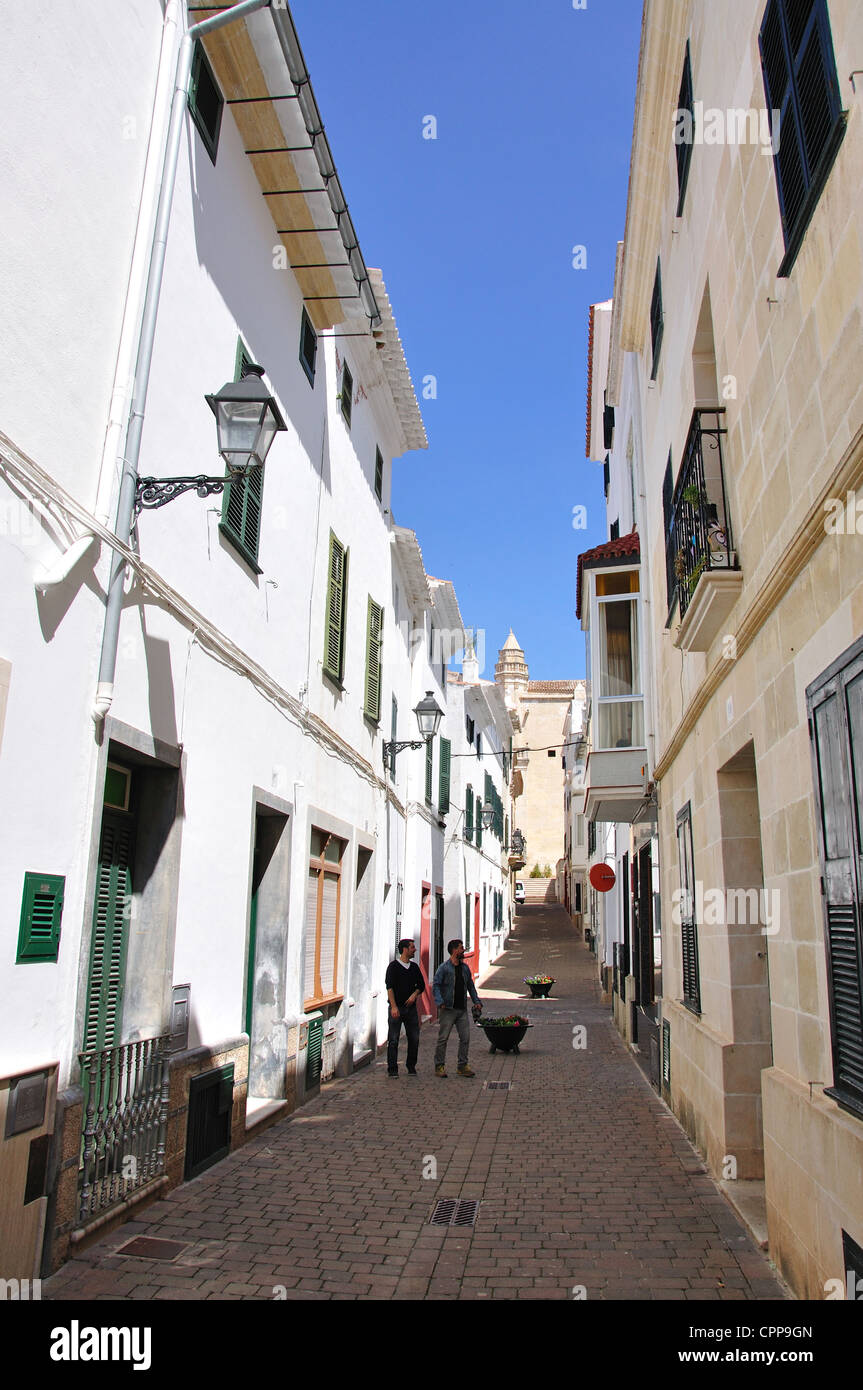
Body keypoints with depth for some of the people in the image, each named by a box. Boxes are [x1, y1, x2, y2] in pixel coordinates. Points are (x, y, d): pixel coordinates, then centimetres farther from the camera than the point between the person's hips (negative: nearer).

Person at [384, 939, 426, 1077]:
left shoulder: (414, 967, 13)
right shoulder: (393, 966, -4)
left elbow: (421, 985, 18)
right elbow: (389, 987, -10)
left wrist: (415, 994, -3)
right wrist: (394, 1006, -19)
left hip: (411, 1007, 5)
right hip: (397, 1008, -5)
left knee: (414, 1038, 4)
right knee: (393, 1039, -4)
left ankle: (411, 1067, 17)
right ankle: (392, 1069, 4)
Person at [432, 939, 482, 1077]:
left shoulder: (465, 967, 12)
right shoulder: (444, 968, -6)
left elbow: (470, 985, 21)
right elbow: (436, 985, -9)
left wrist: (476, 1001, 12)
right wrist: (440, 1002, -21)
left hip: (462, 1009, 6)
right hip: (448, 1009, -6)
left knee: (465, 1038, 4)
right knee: (443, 1038, -2)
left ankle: (462, 1066, 14)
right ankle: (439, 1066, 8)